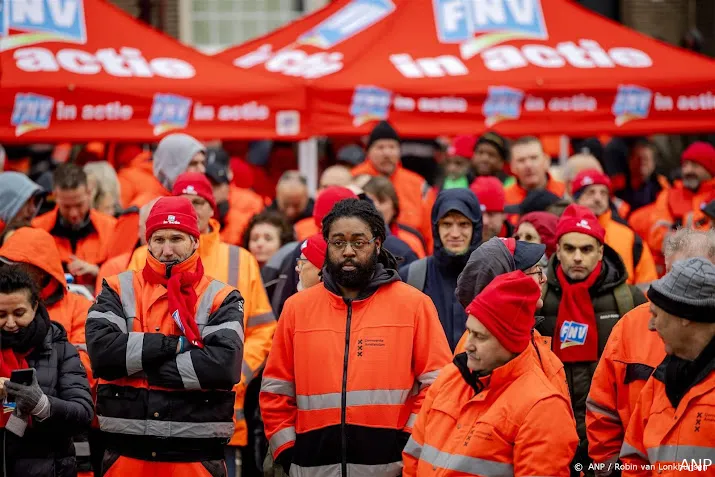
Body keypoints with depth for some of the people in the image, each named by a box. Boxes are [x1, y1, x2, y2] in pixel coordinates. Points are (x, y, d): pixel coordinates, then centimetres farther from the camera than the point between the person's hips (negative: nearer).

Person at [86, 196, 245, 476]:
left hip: (196, 453, -1)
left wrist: (145, 366, -10)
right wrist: (172, 345, -11)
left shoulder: (220, 299, 4)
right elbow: (102, 350, -8)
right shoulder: (119, 290, 8)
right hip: (126, 450, 1)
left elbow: (225, 363, -12)